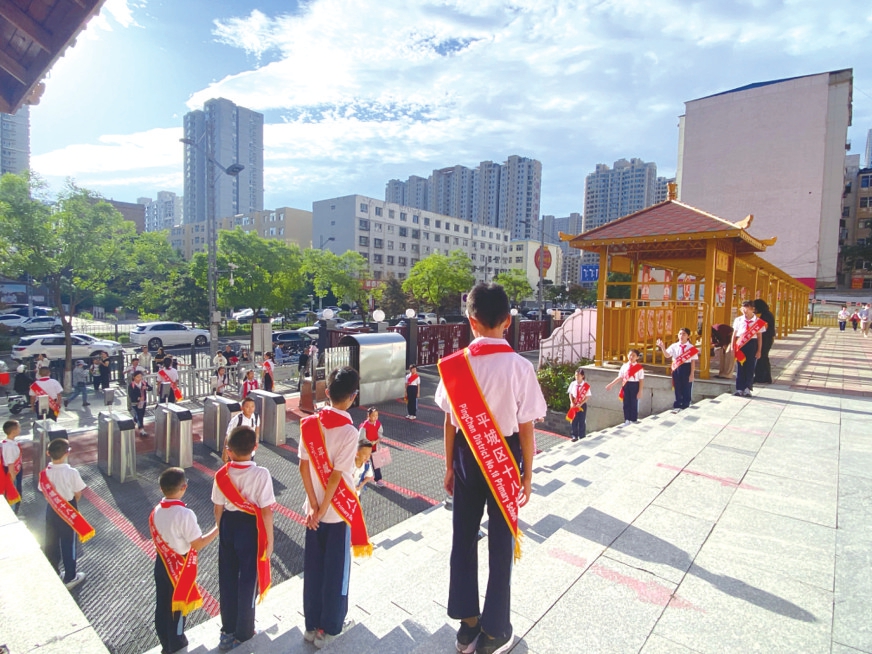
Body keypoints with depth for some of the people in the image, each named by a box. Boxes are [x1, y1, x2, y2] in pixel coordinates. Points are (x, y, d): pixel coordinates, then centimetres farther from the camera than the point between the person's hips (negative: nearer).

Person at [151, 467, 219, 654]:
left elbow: (157, 537, 5)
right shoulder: (185, 514, -29)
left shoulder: (156, 511, -8)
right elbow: (198, 544, -21)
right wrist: (218, 528, -13)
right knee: (177, 607, 13)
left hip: (162, 563, 6)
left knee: (162, 606, 20)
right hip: (180, 566, -6)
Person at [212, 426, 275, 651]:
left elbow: (218, 508, 0)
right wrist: (269, 539, -7)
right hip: (250, 527, -4)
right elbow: (266, 510, -19)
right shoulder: (261, 474, -22)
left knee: (227, 578, 19)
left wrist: (221, 530, 17)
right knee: (248, 579, 13)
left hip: (228, 525, 4)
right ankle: (243, 632, 30)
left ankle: (228, 630, 36)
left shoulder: (221, 475, -9)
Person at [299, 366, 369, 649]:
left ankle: (312, 625, 33)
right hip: (339, 510, -5)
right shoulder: (349, 431, -23)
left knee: (313, 568, 18)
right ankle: (329, 628, 29)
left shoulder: (308, 424, -7)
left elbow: (303, 467, -5)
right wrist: (322, 510, -9)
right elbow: (336, 477, -21)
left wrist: (314, 506, -2)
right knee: (335, 570, 13)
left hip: (314, 509, 5)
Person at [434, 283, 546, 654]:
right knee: (502, 544, 14)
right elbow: (525, 428, -12)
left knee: (463, 538, 18)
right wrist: (527, 474, 1)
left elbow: (450, 421, -3)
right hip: (504, 458, -2)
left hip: (467, 456, 3)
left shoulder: (455, 365, -10)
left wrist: (450, 467, 10)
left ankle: (467, 623, 35)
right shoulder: (520, 367, -17)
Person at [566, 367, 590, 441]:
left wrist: (580, 404, -17)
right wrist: (572, 403, -10)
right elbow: (570, 394, 3)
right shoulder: (572, 384, -3)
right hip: (574, 405, 3)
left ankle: (581, 437, 19)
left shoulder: (586, 385, -12)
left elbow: (587, 397, -10)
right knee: (573, 421, 7)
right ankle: (574, 436, 19)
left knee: (582, 421, 7)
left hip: (582, 405, -2)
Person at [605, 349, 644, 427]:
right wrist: (611, 384, 6)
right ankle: (627, 420, 20)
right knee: (626, 403, 9)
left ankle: (634, 421, 19)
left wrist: (640, 392, -11)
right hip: (626, 386, 4)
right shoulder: (624, 366, 5)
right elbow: (620, 377, 9)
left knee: (634, 403, 5)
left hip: (634, 385, -4)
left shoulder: (639, 367, -7)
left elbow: (641, 380, -7)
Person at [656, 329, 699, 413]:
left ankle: (685, 407, 20)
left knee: (686, 389, 7)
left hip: (687, 369, -2)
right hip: (677, 369, 2)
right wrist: (662, 347, -27)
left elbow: (693, 362, -4)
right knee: (677, 389, 11)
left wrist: (692, 374, -7)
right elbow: (667, 355, -10)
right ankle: (677, 406, 22)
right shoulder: (674, 346, 1)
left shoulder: (691, 348, -4)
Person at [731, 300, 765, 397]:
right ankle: (739, 388, 10)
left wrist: (759, 350, 1)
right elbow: (734, 334, 8)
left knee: (750, 367, 2)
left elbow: (759, 337, 3)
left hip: (752, 344, -1)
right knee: (740, 367, 4)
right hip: (740, 345, 1)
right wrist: (733, 347, 4)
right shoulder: (738, 320, 5)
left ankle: (747, 388, 11)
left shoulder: (758, 322, 1)